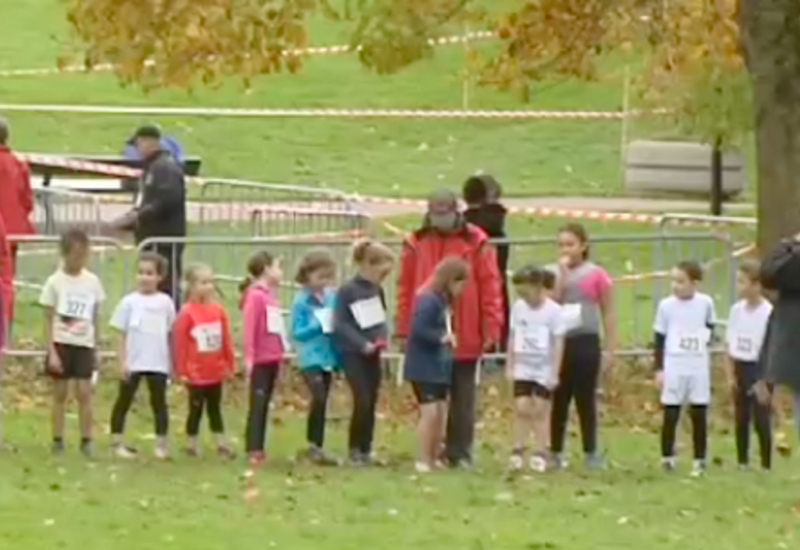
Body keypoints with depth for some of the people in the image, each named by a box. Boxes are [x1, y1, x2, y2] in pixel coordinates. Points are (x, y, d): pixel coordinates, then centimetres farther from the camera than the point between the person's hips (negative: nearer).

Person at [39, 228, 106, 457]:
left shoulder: (92, 282, 3)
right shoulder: (55, 282, -4)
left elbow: (95, 318, 10)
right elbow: (49, 320, -4)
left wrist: (96, 348, 10)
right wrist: (52, 351, -9)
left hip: (84, 345, 2)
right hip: (61, 343, -2)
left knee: (84, 392, -3)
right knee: (60, 393, 3)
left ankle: (86, 441, 4)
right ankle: (57, 441, 10)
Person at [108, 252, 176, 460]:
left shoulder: (165, 302, 2)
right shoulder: (130, 302, -2)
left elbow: (170, 334, 8)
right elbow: (122, 335, 0)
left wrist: (173, 363, 8)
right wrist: (122, 362, -6)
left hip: (158, 363, 1)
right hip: (133, 363, -1)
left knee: (159, 402, 5)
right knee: (124, 401, 6)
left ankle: (161, 444, 11)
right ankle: (117, 442, 13)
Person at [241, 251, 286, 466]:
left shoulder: (271, 296, 12)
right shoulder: (255, 296, -13)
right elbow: (250, 328, -16)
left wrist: (281, 354, 14)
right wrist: (249, 357, -19)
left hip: (273, 359, 8)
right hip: (260, 360, -8)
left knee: (264, 404, 10)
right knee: (258, 404, -6)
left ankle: (259, 449, 14)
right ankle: (253, 450, -5)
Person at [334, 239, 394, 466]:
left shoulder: (377, 290, 8)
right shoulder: (347, 291, -12)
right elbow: (340, 324, -13)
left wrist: (382, 338, -3)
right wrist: (363, 344, -20)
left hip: (372, 354, 6)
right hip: (353, 354, -6)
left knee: (372, 402, 6)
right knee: (362, 400, -12)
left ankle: (366, 450, 13)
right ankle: (354, 450, 0)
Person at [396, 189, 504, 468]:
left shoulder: (476, 242, -2)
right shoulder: (417, 243, 4)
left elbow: (490, 286, -4)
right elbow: (406, 288, 4)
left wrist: (491, 328, -9)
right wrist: (404, 329, 0)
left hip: (465, 339, -2)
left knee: (463, 398, 4)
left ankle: (460, 453, 10)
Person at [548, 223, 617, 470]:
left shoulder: (596, 275, -1)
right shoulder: (553, 272, 6)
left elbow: (608, 313, 2)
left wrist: (610, 349, -2)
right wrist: (562, 272, -11)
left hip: (585, 343, -2)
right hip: (558, 342, 2)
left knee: (586, 399, 2)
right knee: (558, 400, 4)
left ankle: (591, 452, 9)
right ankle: (556, 452, 10)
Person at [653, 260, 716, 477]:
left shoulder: (706, 303, -2)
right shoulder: (666, 305, -5)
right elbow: (659, 338, 0)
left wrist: (705, 338, -4)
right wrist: (659, 369, -2)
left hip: (699, 368, 1)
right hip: (673, 368, -1)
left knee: (699, 414, 4)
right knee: (670, 414, 0)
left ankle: (700, 459, 10)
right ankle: (667, 457, 8)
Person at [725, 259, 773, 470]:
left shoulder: (768, 313, -14)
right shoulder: (737, 310, 2)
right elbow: (730, 344, 8)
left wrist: (765, 380, -13)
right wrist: (731, 374, 4)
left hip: (759, 368, -5)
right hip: (740, 368, 5)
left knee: (761, 419, -2)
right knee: (741, 419, 10)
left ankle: (766, 465, 5)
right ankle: (742, 462, 19)